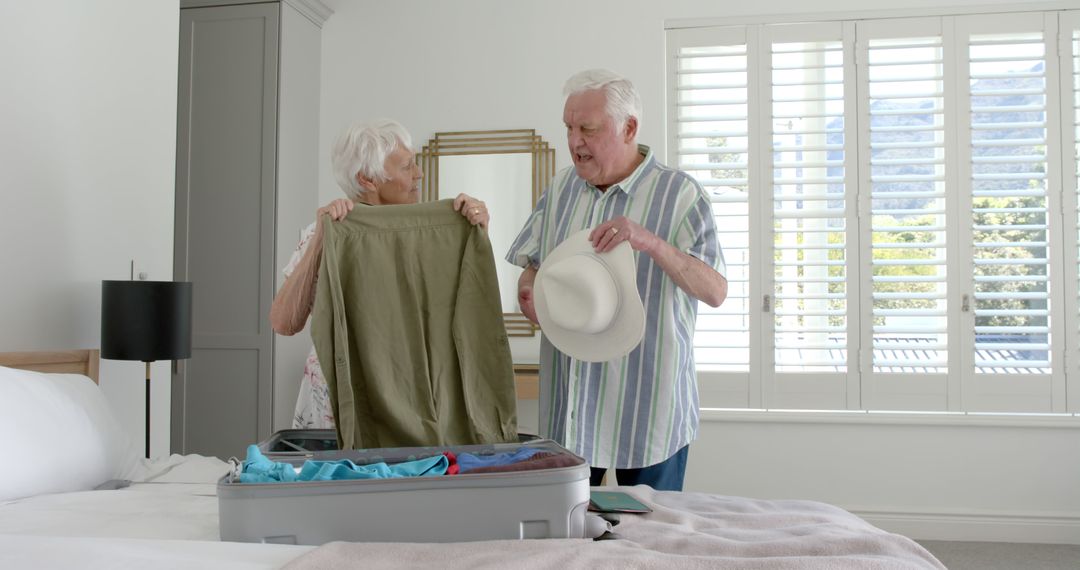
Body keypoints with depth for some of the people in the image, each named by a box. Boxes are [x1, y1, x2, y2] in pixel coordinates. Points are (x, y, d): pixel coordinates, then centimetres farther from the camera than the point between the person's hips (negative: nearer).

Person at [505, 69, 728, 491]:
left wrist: (651, 243, -29)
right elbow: (531, 265, 16)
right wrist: (528, 294, -8)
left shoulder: (679, 193, -6)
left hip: (648, 409, -4)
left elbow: (716, 291, -14)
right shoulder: (561, 188, 9)